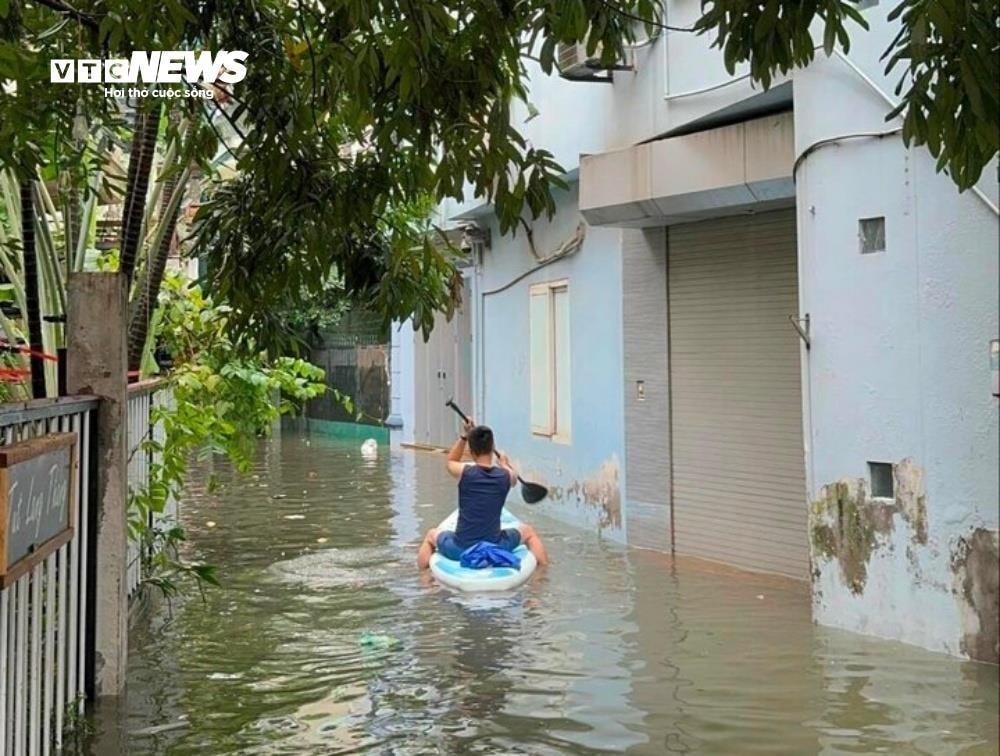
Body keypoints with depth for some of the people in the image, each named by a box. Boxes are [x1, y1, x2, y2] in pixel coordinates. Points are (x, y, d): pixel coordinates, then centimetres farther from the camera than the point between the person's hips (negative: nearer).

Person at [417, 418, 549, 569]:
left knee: (431, 534, 30)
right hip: (495, 548, 1)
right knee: (527, 530, 29)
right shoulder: (506, 475, -7)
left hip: (460, 549, -1)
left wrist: (464, 436, 15)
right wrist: (505, 462, 41)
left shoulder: (464, 472, -11)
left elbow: (451, 461, 16)